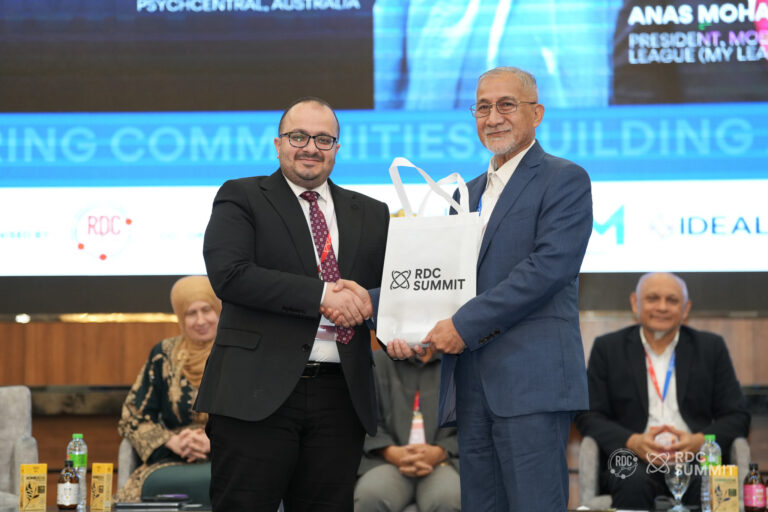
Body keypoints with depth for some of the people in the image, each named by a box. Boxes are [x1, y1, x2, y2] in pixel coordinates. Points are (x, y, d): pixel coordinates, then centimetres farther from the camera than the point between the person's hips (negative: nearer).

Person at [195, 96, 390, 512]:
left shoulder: (371, 214, 17)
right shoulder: (240, 198, 4)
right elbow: (229, 274, -11)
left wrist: (365, 301, -9)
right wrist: (322, 295, -16)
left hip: (341, 397, 4)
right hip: (257, 393, -4)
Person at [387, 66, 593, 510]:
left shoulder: (565, 180, -1)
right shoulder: (468, 193, 24)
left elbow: (549, 267, -14)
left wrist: (465, 325, -15)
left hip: (532, 379, -7)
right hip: (472, 386, 8)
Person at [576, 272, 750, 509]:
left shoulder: (711, 347, 15)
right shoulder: (608, 348, 13)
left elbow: (737, 417, 11)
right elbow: (589, 417, 7)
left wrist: (699, 441, -11)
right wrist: (633, 442, -14)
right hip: (634, 462, 0)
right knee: (634, 483, -36)